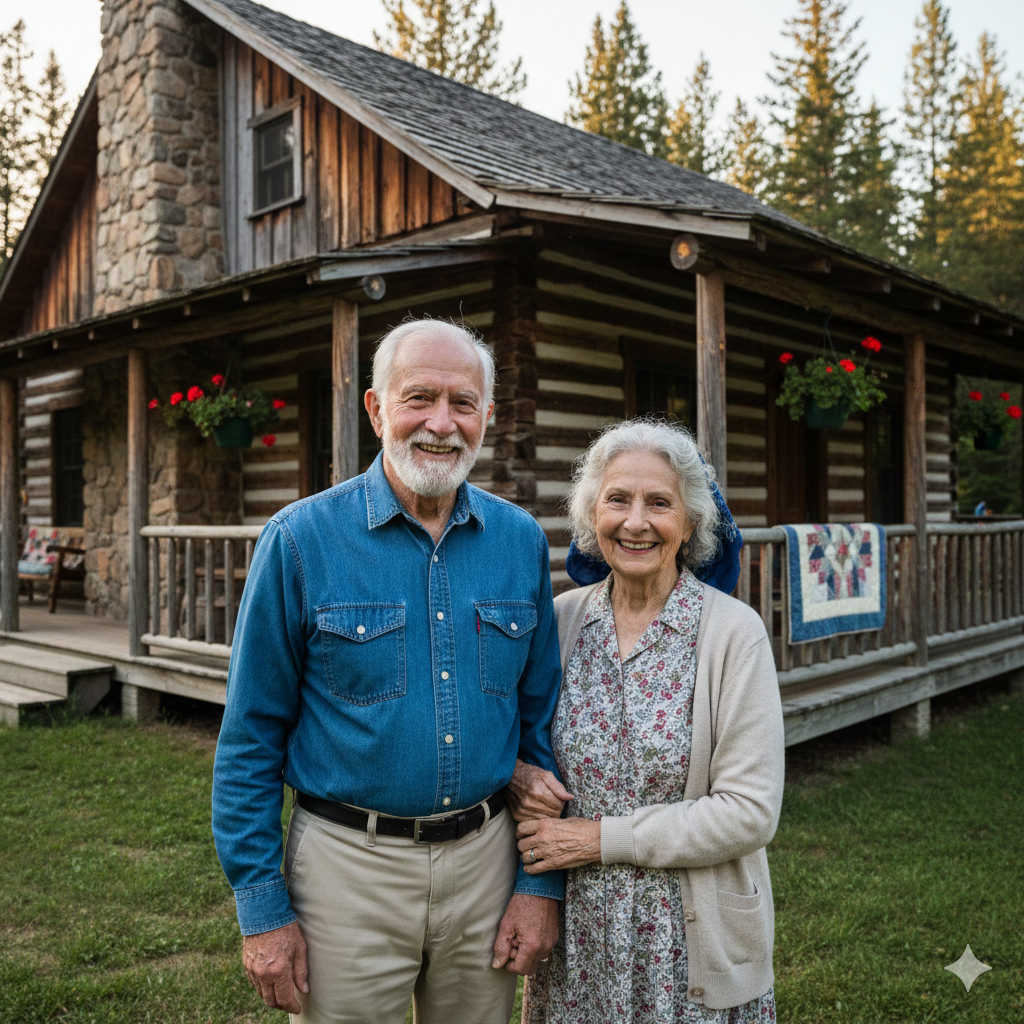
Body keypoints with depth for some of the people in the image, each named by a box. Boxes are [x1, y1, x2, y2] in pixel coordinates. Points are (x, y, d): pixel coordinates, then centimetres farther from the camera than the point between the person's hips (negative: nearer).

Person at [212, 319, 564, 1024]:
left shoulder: (522, 541, -1)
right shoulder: (301, 540, -11)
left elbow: (542, 722, 4)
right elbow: (252, 737, -7)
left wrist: (542, 882, 1)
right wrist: (262, 908, -7)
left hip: (485, 859, 3)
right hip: (350, 866, -3)